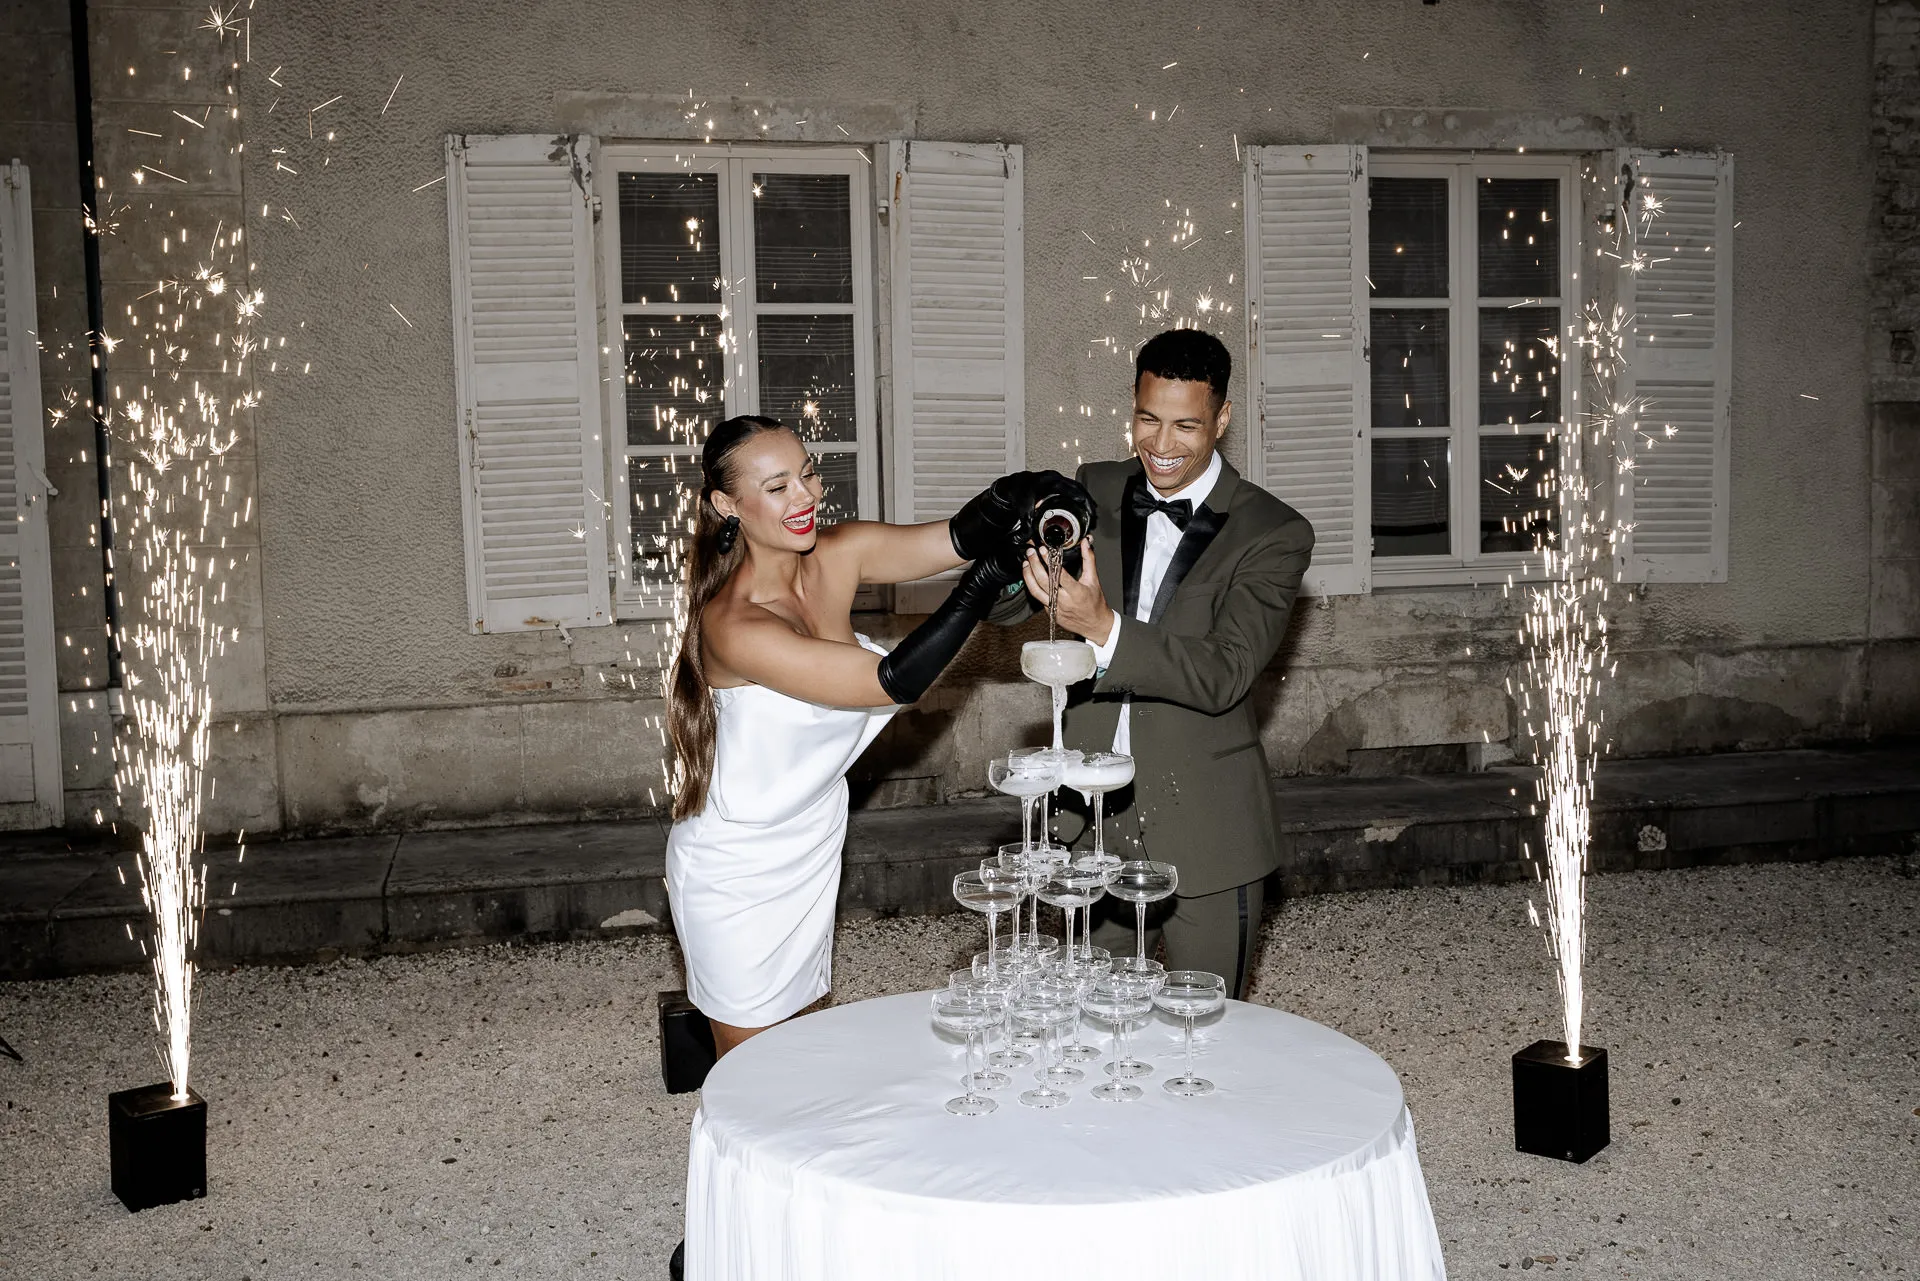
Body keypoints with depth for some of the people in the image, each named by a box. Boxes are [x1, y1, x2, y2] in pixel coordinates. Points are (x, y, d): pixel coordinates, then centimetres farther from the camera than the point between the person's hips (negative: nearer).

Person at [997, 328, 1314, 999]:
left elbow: (1222, 675, -22)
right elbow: (1000, 606, -1)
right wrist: (1021, 543, -24)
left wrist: (1103, 627, -37)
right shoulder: (1094, 491, 2)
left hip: (1204, 830, -3)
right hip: (1092, 815, 3)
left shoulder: (1274, 533, -10)